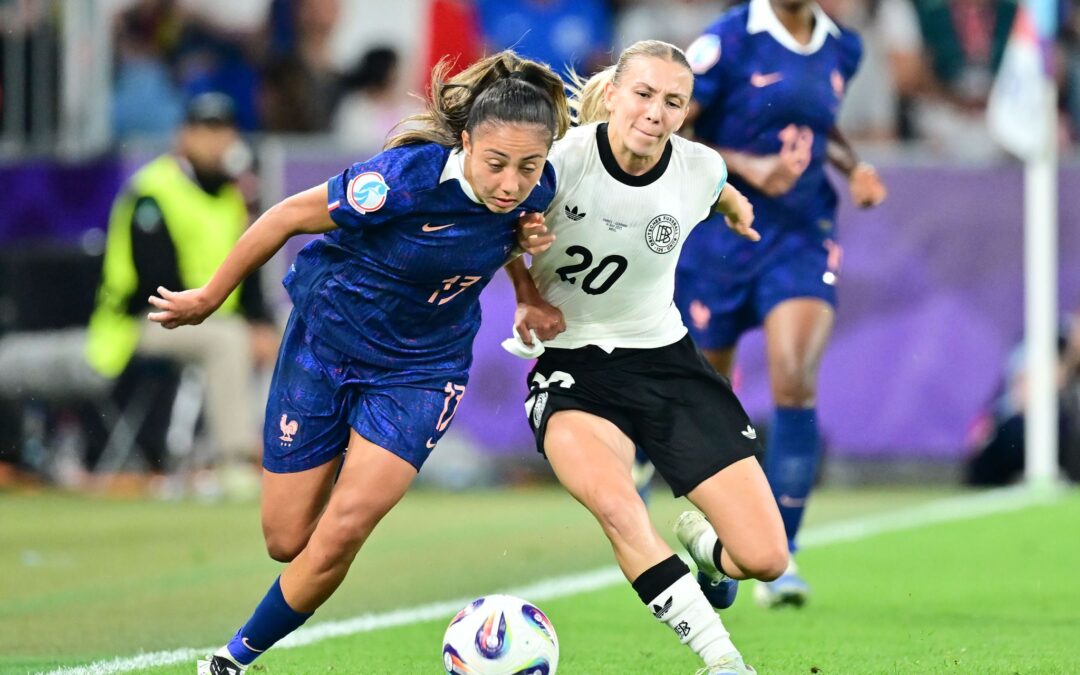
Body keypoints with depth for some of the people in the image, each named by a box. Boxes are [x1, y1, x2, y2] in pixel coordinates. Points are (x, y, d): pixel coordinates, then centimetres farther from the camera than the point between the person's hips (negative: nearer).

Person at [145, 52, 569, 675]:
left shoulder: (535, 193, -16)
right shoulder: (409, 177, -31)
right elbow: (289, 217, -16)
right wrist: (209, 298, -5)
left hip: (420, 371, 2)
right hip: (326, 341, -2)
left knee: (343, 531, -14)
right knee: (288, 541, 4)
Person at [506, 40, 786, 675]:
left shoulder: (700, 170, -10)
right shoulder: (565, 157, -19)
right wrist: (528, 295, -8)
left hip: (667, 359, 3)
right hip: (573, 368, -3)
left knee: (764, 558, -7)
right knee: (616, 504, -37)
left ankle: (698, 540, 30)